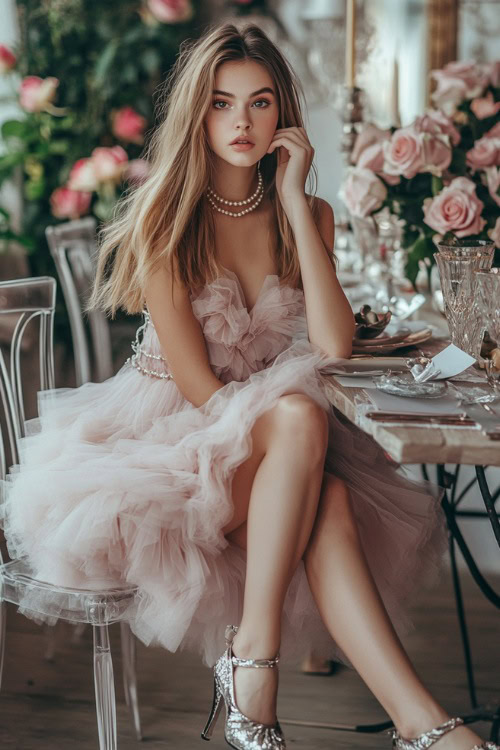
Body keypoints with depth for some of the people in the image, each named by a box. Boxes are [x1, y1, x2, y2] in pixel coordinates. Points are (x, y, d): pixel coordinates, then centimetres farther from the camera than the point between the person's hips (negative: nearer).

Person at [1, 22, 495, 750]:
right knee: (300, 419, -35)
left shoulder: (307, 215, 7)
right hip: (172, 433, -4)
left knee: (329, 499, -32)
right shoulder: (164, 217, -7)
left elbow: (333, 345, -12)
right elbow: (195, 380, -12)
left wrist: (294, 201, -12)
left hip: (274, 442, 4)